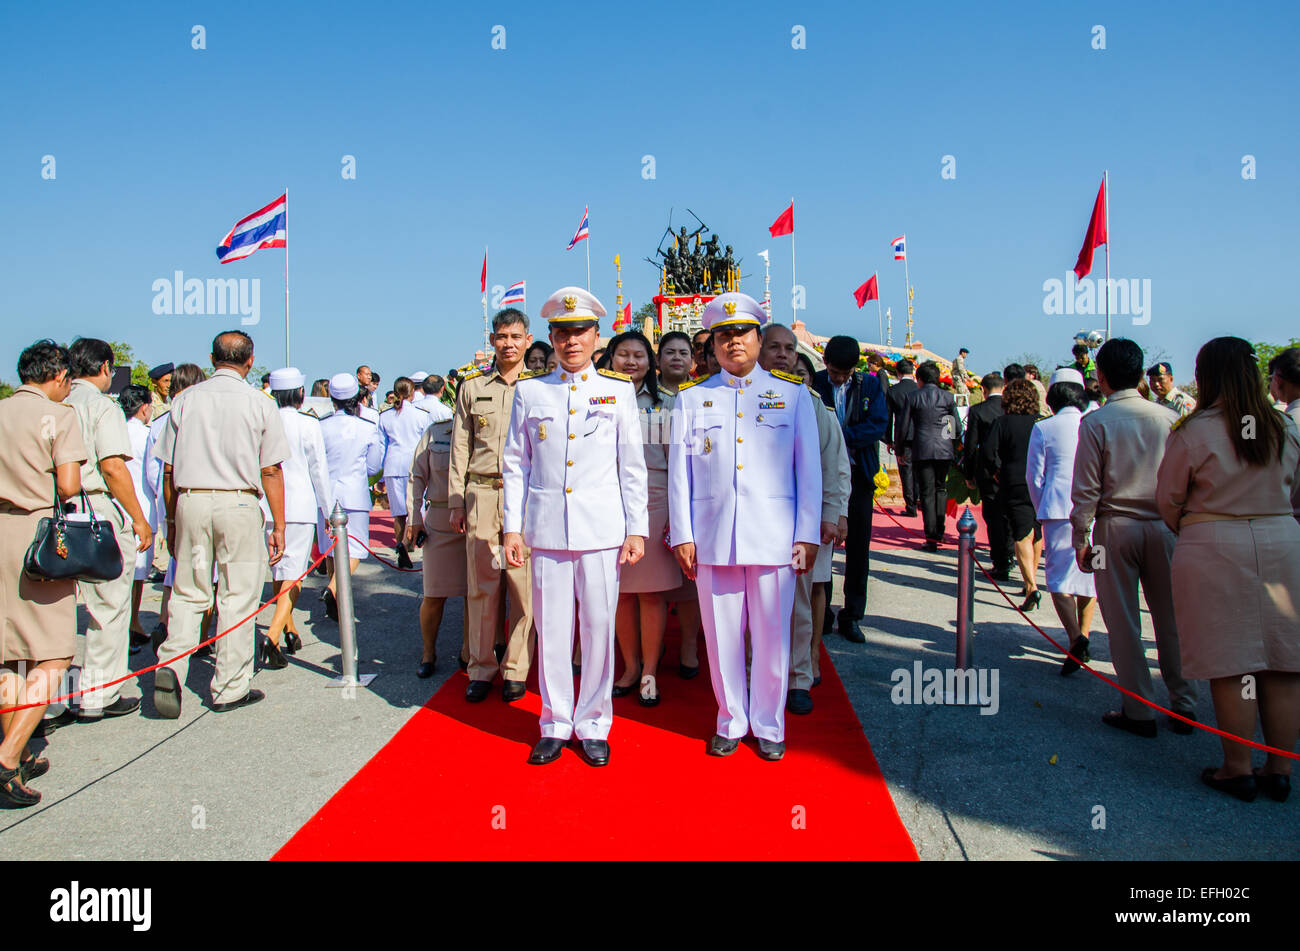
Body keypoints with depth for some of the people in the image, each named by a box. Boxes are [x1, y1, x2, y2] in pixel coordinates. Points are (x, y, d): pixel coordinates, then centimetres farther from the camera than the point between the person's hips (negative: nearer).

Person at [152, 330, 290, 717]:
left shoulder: (185, 400, 7)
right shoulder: (260, 404, 0)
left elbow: (169, 469, 9)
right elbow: (270, 471, -1)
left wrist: (171, 520, 18)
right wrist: (278, 526, 4)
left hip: (190, 500, 3)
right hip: (239, 503, -2)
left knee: (187, 593, 13)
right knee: (238, 597, 5)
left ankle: (170, 664, -5)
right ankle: (230, 688, 11)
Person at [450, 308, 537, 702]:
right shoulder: (472, 386, 12)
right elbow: (460, 446, 12)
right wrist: (455, 502, 7)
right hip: (481, 495, 2)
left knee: (523, 585, -1)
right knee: (481, 584, 5)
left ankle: (515, 670, 10)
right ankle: (481, 669, 15)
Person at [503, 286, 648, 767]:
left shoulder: (618, 391, 6)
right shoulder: (529, 391, 8)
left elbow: (633, 466, 6)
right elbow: (515, 464, 9)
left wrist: (637, 529, 1)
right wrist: (512, 527, 2)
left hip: (602, 528, -1)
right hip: (547, 528, 1)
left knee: (599, 627, 3)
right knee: (551, 629, 5)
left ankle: (593, 725, 19)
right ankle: (555, 724, 21)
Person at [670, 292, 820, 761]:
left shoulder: (793, 393, 8)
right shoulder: (691, 397, 9)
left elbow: (809, 468, 5)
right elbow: (678, 470, 7)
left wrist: (807, 534, 0)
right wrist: (682, 534, 1)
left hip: (774, 536, 0)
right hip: (712, 538, 1)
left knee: (772, 635, 6)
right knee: (722, 635, 7)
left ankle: (769, 725, 23)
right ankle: (730, 722, 25)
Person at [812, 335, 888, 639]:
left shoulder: (869, 385, 3)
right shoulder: (813, 384, -2)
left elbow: (878, 426, -7)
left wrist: (840, 435, -17)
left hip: (858, 474, 2)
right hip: (822, 474, -2)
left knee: (858, 547, 5)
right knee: (820, 543, 5)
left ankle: (851, 616, 16)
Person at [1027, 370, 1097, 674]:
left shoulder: (1043, 429, 0)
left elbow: (1034, 476, 3)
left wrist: (1043, 512, 15)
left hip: (1059, 509, -3)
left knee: (1059, 576, -1)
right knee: (1089, 572, 15)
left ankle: (1075, 639, -19)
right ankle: (1083, 636, 20)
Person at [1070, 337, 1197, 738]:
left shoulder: (1095, 422, -8)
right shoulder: (1169, 417, 0)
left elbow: (1086, 489, -8)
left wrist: (1081, 538, 0)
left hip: (1116, 528, -3)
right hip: (1164, 526, 3)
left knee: (1124, 623, 6)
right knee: (1171, 618, 12)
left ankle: (1139, 711, 12)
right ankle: (1183, 706, 20)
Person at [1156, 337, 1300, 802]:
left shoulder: (1193, 432, -10)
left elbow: (1168, 500, -1)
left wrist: (1188, 534, 19)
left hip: (1214, 549, -4)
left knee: (1229, 665, 2)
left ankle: (1238, 769, 11)